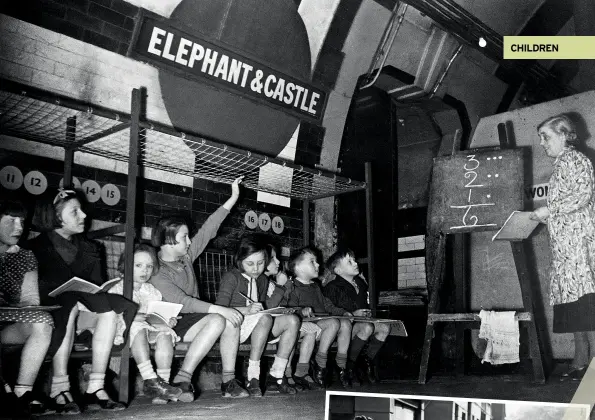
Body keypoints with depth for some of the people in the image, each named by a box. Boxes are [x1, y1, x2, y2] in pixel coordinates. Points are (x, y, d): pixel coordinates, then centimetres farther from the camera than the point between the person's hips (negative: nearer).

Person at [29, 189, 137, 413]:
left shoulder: (89, 249, 13)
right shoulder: (37, 248, 0)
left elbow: (97, 287, 8)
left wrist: (84, 300, -16)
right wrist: (73, 299, -24)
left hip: (80, 310, 5)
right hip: (49, 314, -4)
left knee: (109, 312, -23)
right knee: (69, 308, -35)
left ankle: (95, 390, -27)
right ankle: (59, 390, -36)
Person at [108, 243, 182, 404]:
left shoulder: (151, 291, 22)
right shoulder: (117, 289, 7)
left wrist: (168, 321, -3)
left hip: (151, 327, 4)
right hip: (125, 330, -4)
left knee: (165, 332, -28)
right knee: (138, 328, -38)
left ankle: (164, 381, -34)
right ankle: (150, 381, -45)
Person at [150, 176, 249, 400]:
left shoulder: (186, 255, 8)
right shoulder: (156, 271, -15)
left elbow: (208, 229, 8)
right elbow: (181, 302, -25)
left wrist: (234, 197, 7)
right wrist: (219, 309, -30)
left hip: (193, 316, 7)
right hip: (172, 323, -7)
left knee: (231, 320, -17)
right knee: (218, 321, -29)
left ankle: (228, 382, -15)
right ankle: (182, 379, -26)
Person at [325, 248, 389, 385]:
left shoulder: (360, 283, 18)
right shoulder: (333, 287, -7)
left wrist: (367, 313, 8)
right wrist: (353, 314, -19)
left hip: (360, 321, 7)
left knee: (384, 328, -15)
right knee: (367, 327, -34)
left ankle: (367, 360, 0)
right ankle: (349, 364, -18)